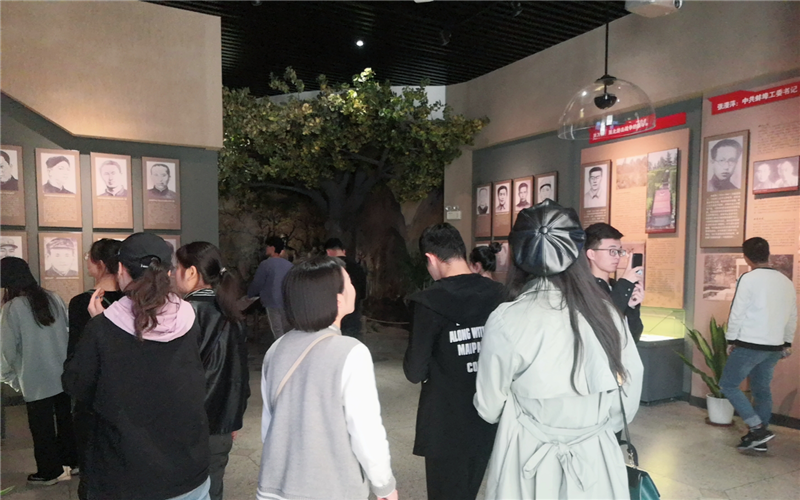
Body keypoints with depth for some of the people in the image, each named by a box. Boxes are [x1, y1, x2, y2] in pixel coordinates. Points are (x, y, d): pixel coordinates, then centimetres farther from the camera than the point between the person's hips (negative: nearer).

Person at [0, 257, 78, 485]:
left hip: (35, 380, -5)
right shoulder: (54, 299, 1)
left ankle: (49, 472, 21)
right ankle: (72, 461, 29)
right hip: (62, 375, 5)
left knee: (42, 427, 9)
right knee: (65, 419, 17)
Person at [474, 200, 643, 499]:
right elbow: (629, 396, 3)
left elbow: (489, 408, -5)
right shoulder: (606, 313, -9)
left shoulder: (507, 320, -18)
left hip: (530, 462, -3)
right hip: (597, 459, 3)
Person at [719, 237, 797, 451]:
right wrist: (787, 343, 24)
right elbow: (792, 317, 14)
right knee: (762, 389, 15)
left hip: (750, 345, -7)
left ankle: (758, 428, -4)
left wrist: (731, 340, -2)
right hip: (774, 347, 7)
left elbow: (737, 313, -13)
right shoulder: (786, 281, 7)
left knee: (728, 385, 3)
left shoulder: (748, 279, -13)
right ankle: (759, 438, 20)